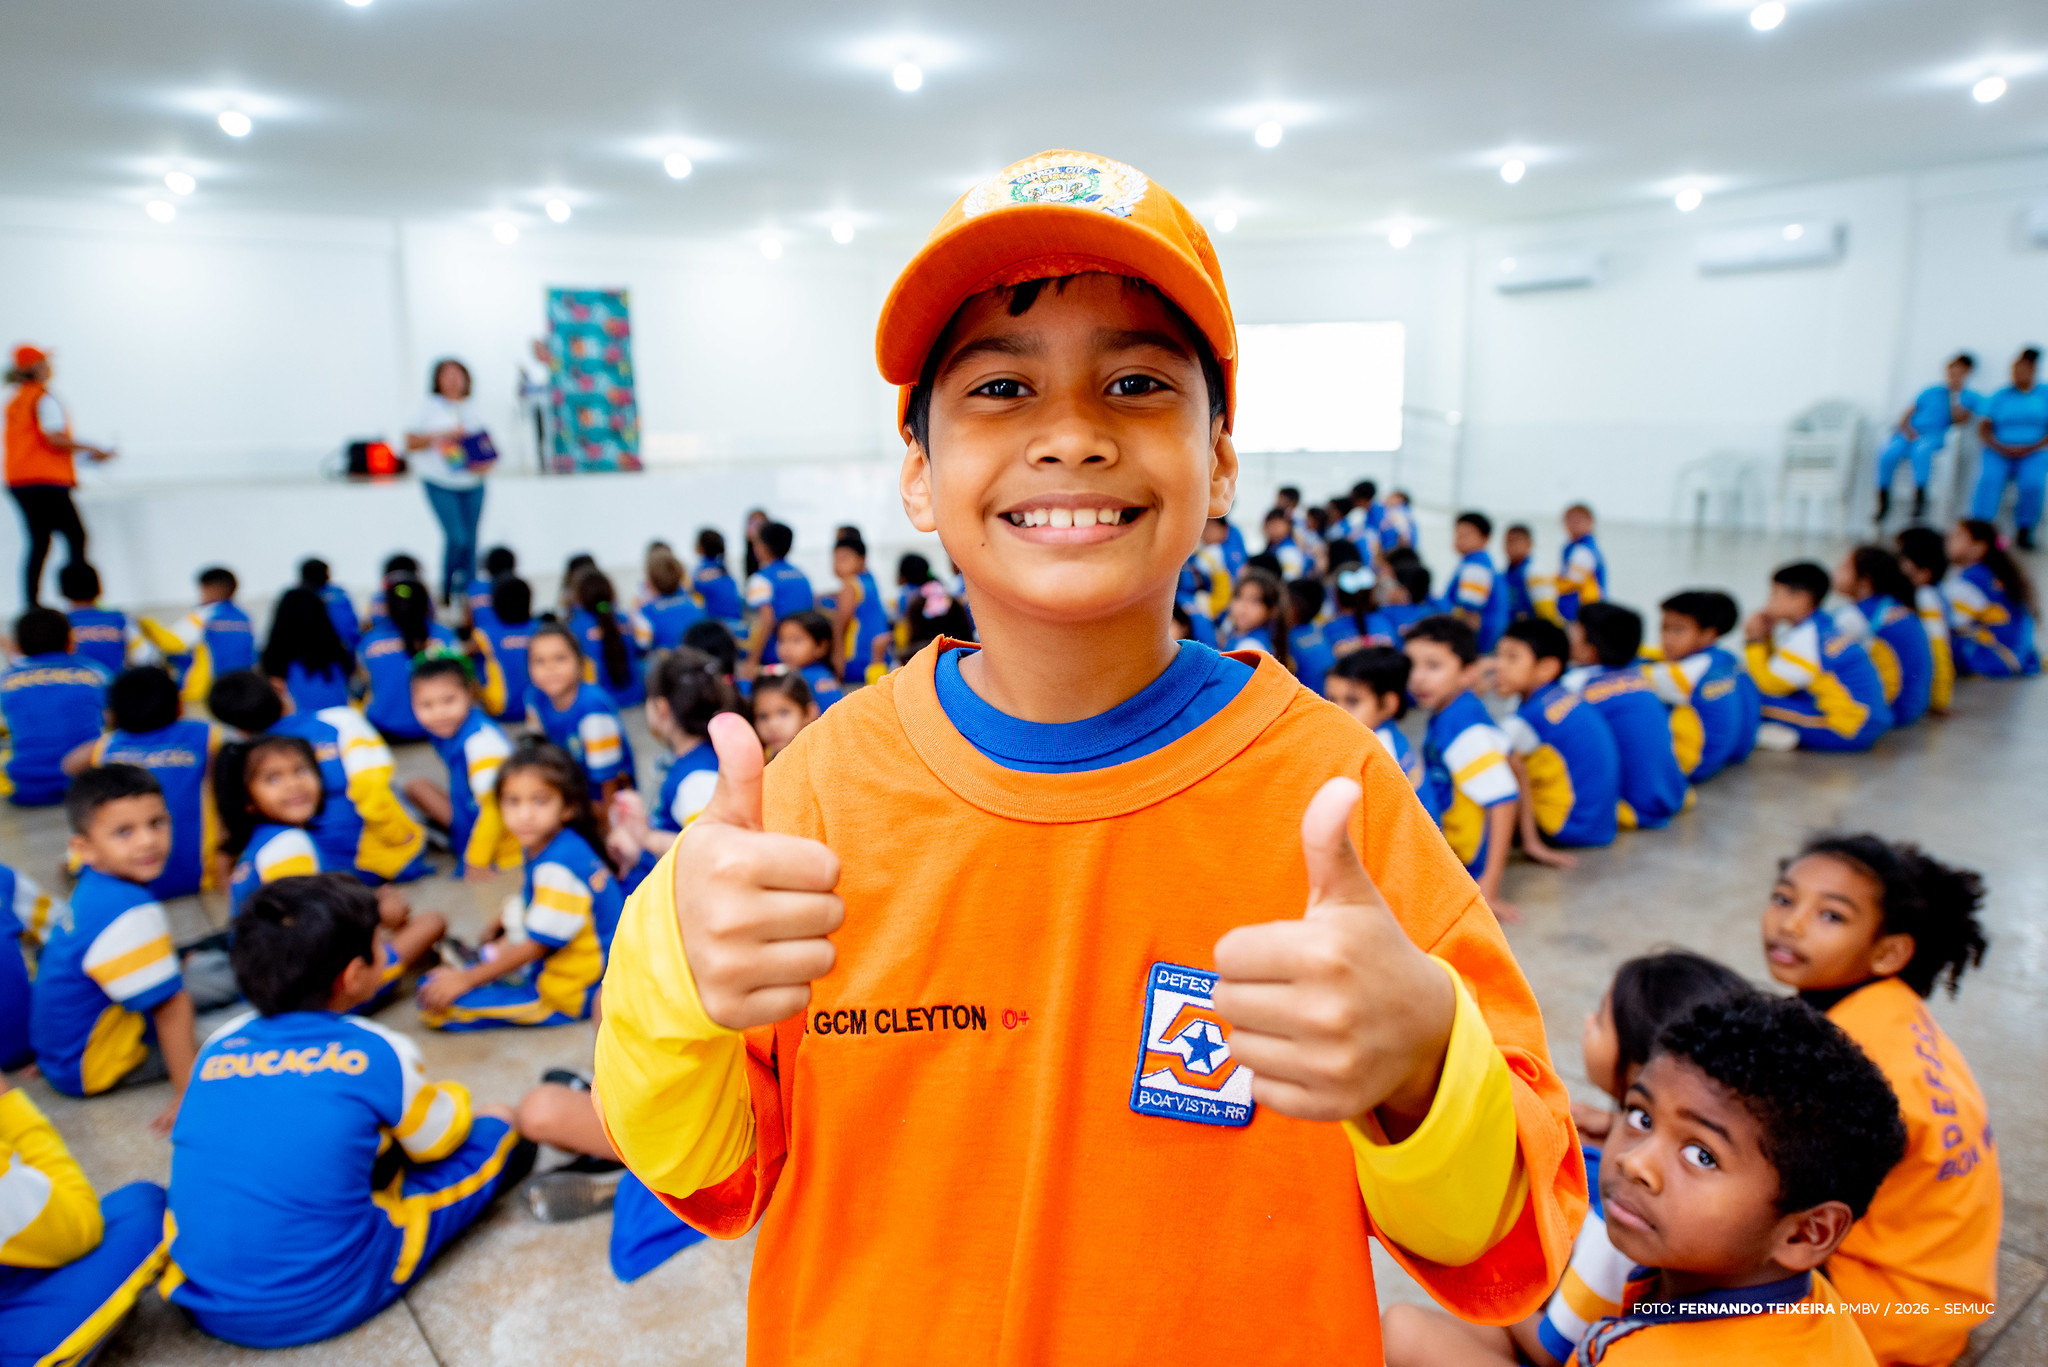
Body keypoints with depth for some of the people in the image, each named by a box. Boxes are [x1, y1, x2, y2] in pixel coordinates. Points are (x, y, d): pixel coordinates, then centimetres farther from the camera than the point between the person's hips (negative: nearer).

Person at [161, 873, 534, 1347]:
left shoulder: (220, 1044, 1)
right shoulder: (378, 1053, -12)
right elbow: (439, 1141, 6)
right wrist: (450, 1099, 28)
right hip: (328, 1304, -6)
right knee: (499, 1131, 6)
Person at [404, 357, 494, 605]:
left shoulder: (471, 408, 13)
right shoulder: (429, 407, 2)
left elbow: (485, 443, 16)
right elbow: (410, 442, 0)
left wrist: (486, 463, -4)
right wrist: (442, 435, -13)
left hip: (473, 483, 4)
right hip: (441, 483, -4)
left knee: (471, 540, 3)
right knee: (457, 538, -14)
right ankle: (447, 595, 2)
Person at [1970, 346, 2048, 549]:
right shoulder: (2000, 396, 13)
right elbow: (1983, 428, 3)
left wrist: (2031, 448, -14)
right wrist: (2001, 448, -14)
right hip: (1998, 452, 0)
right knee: (1989, 478, -32)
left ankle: (2024, 530, -17)